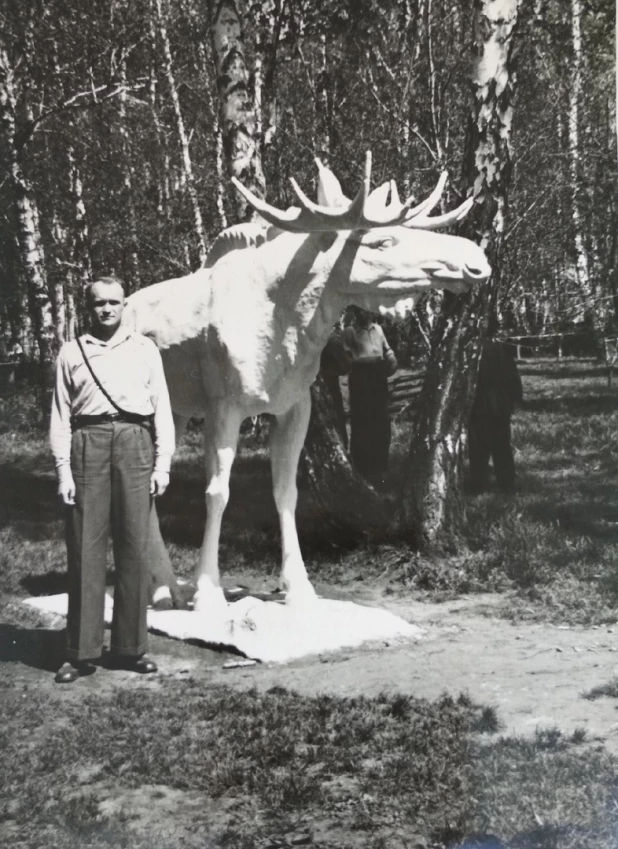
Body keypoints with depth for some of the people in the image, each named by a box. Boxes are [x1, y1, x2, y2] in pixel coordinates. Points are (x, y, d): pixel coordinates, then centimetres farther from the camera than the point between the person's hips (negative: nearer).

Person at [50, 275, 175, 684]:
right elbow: (61, 415, 6)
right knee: (85, 548, -1)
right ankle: (81, 651, 4)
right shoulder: (72, 352, 11)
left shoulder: (144, 349, 13)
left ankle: (130, 647, 10)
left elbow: (162, 408, 10)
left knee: (134, 548, 2)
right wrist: (63, 469, -3)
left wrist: (163, 463, 1)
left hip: (135, 443, 1)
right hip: (88, 444, -1)